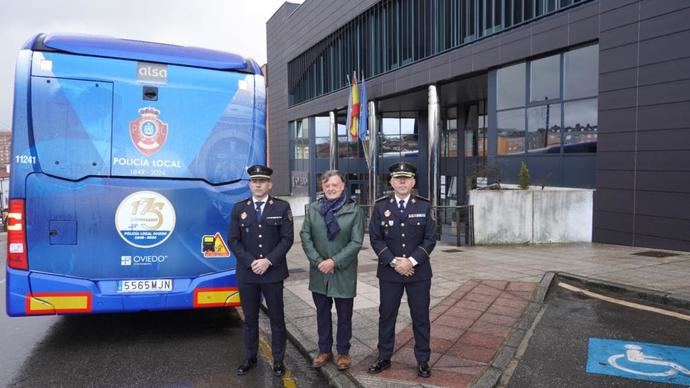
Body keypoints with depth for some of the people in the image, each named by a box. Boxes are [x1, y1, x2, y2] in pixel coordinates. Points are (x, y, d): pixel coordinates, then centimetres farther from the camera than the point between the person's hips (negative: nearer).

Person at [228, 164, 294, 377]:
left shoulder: (282, 207, 0)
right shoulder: (239, 208, 5)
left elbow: (287, 239, -5)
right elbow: (233, 240, 0)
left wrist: (268, 261, -15)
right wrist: (251, 262, -11)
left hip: (273, 272, -1)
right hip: (246, 272, 2)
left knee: (277, 318, 7)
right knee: (250, 318, 12)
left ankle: (278, 359, 20)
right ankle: (250, 357, 26)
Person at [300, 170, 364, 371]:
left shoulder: (354, 210, -7)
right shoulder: (313, 208, 1)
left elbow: (356, 242, -10)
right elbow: (305, 236, 0)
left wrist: (334, 261, -16)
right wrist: (317, 261, -11)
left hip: (343, 272, -3)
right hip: (319, 271, 3)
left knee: (344, 315, 9)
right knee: (322, 312, 15)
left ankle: (343, 352, 26)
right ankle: (324, 350, 31)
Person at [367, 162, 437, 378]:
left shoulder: (424, 206, 1)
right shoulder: (380, 206, 1)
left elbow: (430, 239, -3)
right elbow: (376, 239, -3)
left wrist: (411, 261, -14)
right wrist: (393, 262, -14)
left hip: (419, 272, 0)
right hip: (389, 272, 0)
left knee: (420, 317, 8)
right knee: (386, 315, 10)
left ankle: (423, 361, 22)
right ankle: (384, 358, 25)